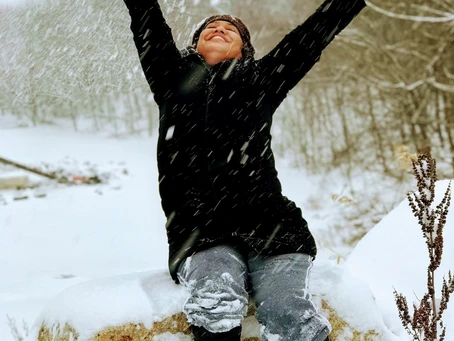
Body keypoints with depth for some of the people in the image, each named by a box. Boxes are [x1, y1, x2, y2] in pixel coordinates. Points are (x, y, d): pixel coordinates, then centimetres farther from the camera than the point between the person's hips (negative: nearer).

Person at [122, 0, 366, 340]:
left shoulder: (261, 80, 22)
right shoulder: (173, 78, 23)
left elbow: (314, 33, 24)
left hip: (268, 224, 0)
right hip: (199, 230, 0)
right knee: (217, 310, -32)